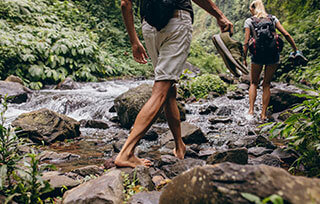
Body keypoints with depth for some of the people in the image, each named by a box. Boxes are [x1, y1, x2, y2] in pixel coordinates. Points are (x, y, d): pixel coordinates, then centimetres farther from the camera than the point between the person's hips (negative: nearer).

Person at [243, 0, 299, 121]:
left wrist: (244, 59, 2)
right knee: (266, 85, 13)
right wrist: (295, 50, 8)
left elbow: (246, 42, -4)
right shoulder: (273, 18, 9)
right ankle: (263, 114, 13)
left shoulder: (249, 21, 2)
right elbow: (286, 35, 2)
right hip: (273, 55, 2)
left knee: (253, 83, 16)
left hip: (258, 55, -2)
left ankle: (251, 110, 5)